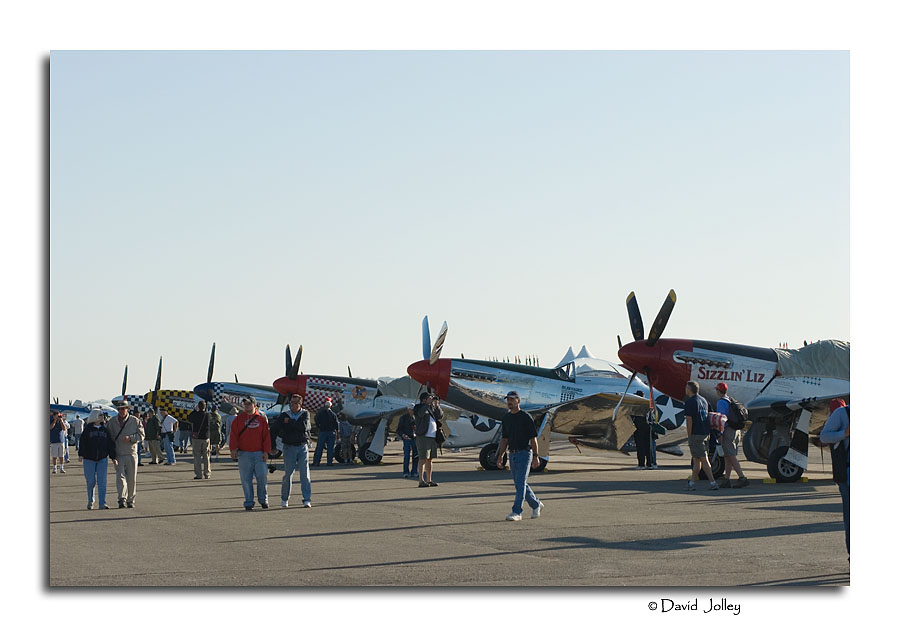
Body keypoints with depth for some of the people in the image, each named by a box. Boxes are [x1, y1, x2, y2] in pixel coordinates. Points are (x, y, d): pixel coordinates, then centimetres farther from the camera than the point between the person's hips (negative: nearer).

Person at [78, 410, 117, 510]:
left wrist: (113, 457, 5)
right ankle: (90, 501, 22)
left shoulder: (105, 430, 9)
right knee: (91, 481, -1)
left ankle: (102, 503, -6)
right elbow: (82, 443, -5)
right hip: (89, 459, -2)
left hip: (102, 459, 2)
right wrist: (81, 455, -17)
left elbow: (110, 444, 10)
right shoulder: (87, 430, 0)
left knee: (102, 482, -6)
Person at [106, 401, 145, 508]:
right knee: (120, 476, -15)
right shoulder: (111, 422, 6)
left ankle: (130, 500, 15)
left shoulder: (135, 421, 3)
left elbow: (141, 435, 0)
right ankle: (122, 499, -24)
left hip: (131, 454, 0)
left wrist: (130, 438, -19)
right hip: (118, 456, 0)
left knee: (132, 479, 4)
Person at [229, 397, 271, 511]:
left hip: (259, 453, -1)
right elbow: (234, 435, 4)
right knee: (246, 479, 0)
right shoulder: (239, 419, 8)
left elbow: (266, 436, 4)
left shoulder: (261, 418, 6)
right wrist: (233, 449, -8)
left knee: (261, 476, -6)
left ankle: (263, 499, 13)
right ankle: (248, 502, 6)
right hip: (243, 453, 1)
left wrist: (266, 451, -3)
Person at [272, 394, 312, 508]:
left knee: (305, 473, -5)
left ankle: (307, 500, -5)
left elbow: (304, 426, -12)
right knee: (288, 473, -2)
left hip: (303, 447, 0)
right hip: (289, 447, 0)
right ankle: (285, 498, 14)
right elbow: (274, 430, 9)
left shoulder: (305, 414, 5)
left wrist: (290, 422, -7)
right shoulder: (283, 416, 7)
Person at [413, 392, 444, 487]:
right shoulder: (419, 408, -1)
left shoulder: (432, 408, 17)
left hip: (433, 438, 7)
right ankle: (421, 481, -13)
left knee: (430, 459, 9)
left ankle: (429, 480, 14)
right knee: (423, 459, -11)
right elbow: (421, 413, -22)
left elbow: (440, 416, 9)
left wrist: (437, 406, -3)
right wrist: (428, 403, -20)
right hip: (423, 437, -7)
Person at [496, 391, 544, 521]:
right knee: (520, 484, 11)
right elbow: (504, 439, 16)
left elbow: (533, 438, -8)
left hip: (524, 453, -7)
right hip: (512, 455, 7)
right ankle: (536, 505, 29)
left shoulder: (526, 417, -8)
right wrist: (500, 456, 9)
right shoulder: (506, 419, 11)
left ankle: (517, 512, -12)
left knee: (520, 483, -12)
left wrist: (535, 456, -12)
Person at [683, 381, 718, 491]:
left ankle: (713, 483, -10)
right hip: (706, 433, 8)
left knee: (703, 459, -7)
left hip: (696, 434, -8)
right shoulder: (703, 400, 15)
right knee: (696, 459, 13)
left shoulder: (690, 402, -11)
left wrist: (689, 436, -8)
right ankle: (692, 483, 17)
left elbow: (689, 420, -15)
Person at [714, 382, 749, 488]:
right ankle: (726, 480, 14)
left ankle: (742, 478, -19)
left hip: (727, 431, -9)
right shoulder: (731, 401, 16)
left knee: (731, 456, -11)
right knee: (728, 457, 12)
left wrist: (720, 434, -17)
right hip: (735, 430, 9)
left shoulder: (721, 402, -11)